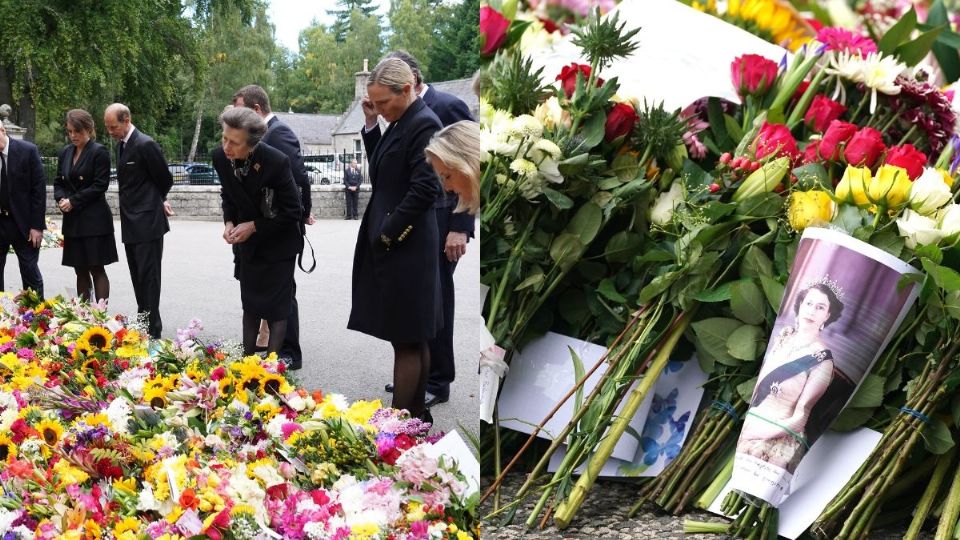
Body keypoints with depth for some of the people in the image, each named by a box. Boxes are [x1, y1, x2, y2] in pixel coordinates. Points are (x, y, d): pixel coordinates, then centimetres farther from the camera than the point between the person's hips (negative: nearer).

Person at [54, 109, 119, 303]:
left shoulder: (99, 152, -7)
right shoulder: (66, 152, 12)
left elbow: (100, 185, -12)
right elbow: (58, 182, 16)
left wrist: (73, 201, -13)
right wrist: (61, 199, -4)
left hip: (94, 220, -6)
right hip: (72, 220, 6)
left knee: (96, 269, -3)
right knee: (80, 270, 9)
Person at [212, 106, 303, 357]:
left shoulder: (277, 161, -29)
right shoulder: (221, 156, -14)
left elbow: (292, 212, -19)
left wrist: (254, 226, -21)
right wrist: (229, 221, -10)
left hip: (278, 244, -5)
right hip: (248, 243, 5)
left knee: (276, 308, -1)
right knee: (249, 304, 15)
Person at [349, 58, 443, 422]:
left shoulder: (424, 124, -15)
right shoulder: (402, 122, 13)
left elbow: (425, 189, -20)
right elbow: (381, 169, 18)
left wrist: (389, 234, -14)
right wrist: (370, 124, 8)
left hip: (405, 246, -9)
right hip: (391, 243, 9)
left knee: (406, 339, -3)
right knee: (415, 337, 15)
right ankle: (416, 412, 25)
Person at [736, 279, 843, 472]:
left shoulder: (822, 359, -15)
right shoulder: (785, 335, 1)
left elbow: (800, 417, -14)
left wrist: (760, 433, -16)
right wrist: (748, 421, 4)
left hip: (779, 441, -5)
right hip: (750, 425, 5)